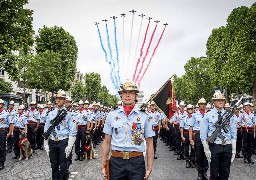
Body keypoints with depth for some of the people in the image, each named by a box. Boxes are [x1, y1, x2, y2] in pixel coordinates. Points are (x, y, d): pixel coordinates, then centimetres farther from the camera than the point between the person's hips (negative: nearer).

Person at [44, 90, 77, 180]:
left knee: (64, 167, 1)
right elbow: (46, 130, 10)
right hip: (52, 142, 3)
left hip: (64, 142, -3)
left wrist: (69, 146, -12)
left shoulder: (68, 114, -3)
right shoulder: (51, 114, 6)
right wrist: (46, 145, 4)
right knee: (54, 166, 13)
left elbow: (72, 132, -5)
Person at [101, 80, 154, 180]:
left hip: (137, 161, -1)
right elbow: (106, 142, 7)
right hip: (116, 161, 1)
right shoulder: (112, 115, 4)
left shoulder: (144, 116, 0)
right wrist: (103, 165, 4)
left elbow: (149, 144, 3)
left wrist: (149, 168, -1)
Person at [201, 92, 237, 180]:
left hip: (227, 147, 3)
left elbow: (233, 134, 9)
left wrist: (233, 149, 4)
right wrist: (206, 150, -8)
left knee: (225, 172, 11)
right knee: (214, 173, 5)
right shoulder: (208, 115, -1)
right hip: (214, 146, -3)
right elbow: (203, 135, -2)